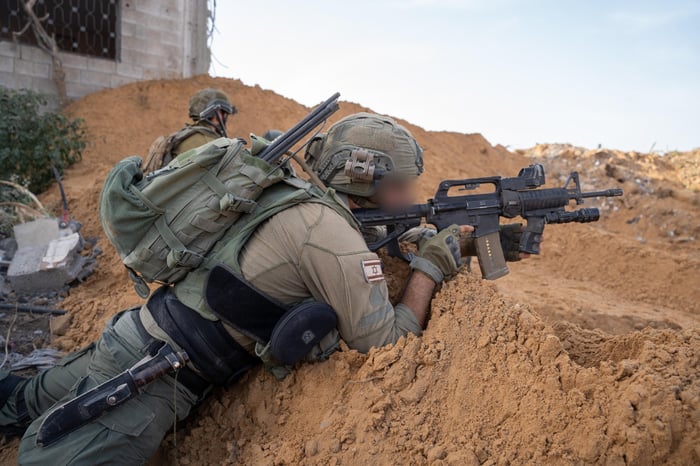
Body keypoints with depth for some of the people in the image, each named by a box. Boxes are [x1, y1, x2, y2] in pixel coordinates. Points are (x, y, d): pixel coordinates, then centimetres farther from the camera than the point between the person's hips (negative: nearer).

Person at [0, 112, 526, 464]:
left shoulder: (300, 198, 5)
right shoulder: (331, 232, -22)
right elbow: (386, 342, -16)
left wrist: (418, 248, 11)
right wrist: (431, 265, -5)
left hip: (134, 335, 9)